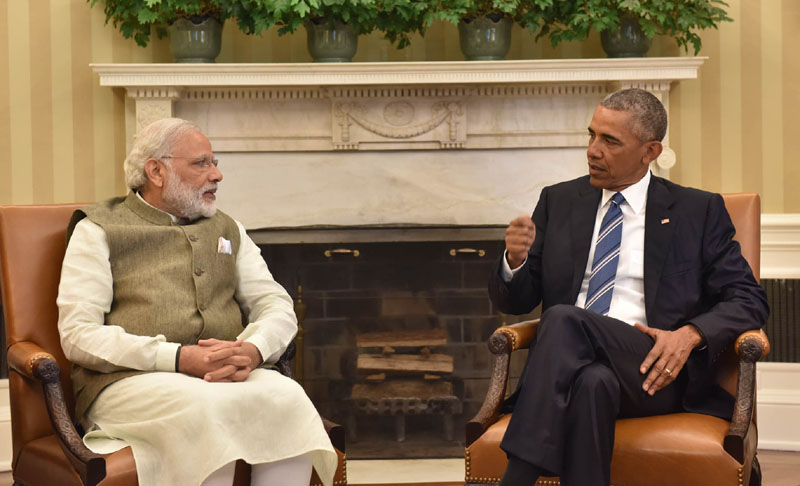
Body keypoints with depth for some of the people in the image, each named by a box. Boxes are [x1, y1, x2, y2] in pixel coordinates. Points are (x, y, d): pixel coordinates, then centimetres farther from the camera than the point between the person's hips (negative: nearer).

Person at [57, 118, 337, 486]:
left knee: (287, 397, -29)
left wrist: (253, 349, -9)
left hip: (228, 375, 4)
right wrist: (179, 358, -16)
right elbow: (78, 335, -4)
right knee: (206, 407, -37)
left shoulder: (226, 230, 25)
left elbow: (277, 305, 17)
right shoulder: (99, 230, 8)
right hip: (130, 380, -4)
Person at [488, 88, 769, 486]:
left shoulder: (697, 211, 12)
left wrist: (690, 334, -13)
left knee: (564, 320, -32)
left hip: (654, 370, -2)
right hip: (569, 366, 2)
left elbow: (749, 300, 7)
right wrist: (515, 260, -7)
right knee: (593, 382, -36)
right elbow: (514, 301, 17)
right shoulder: (558, 202, 19)